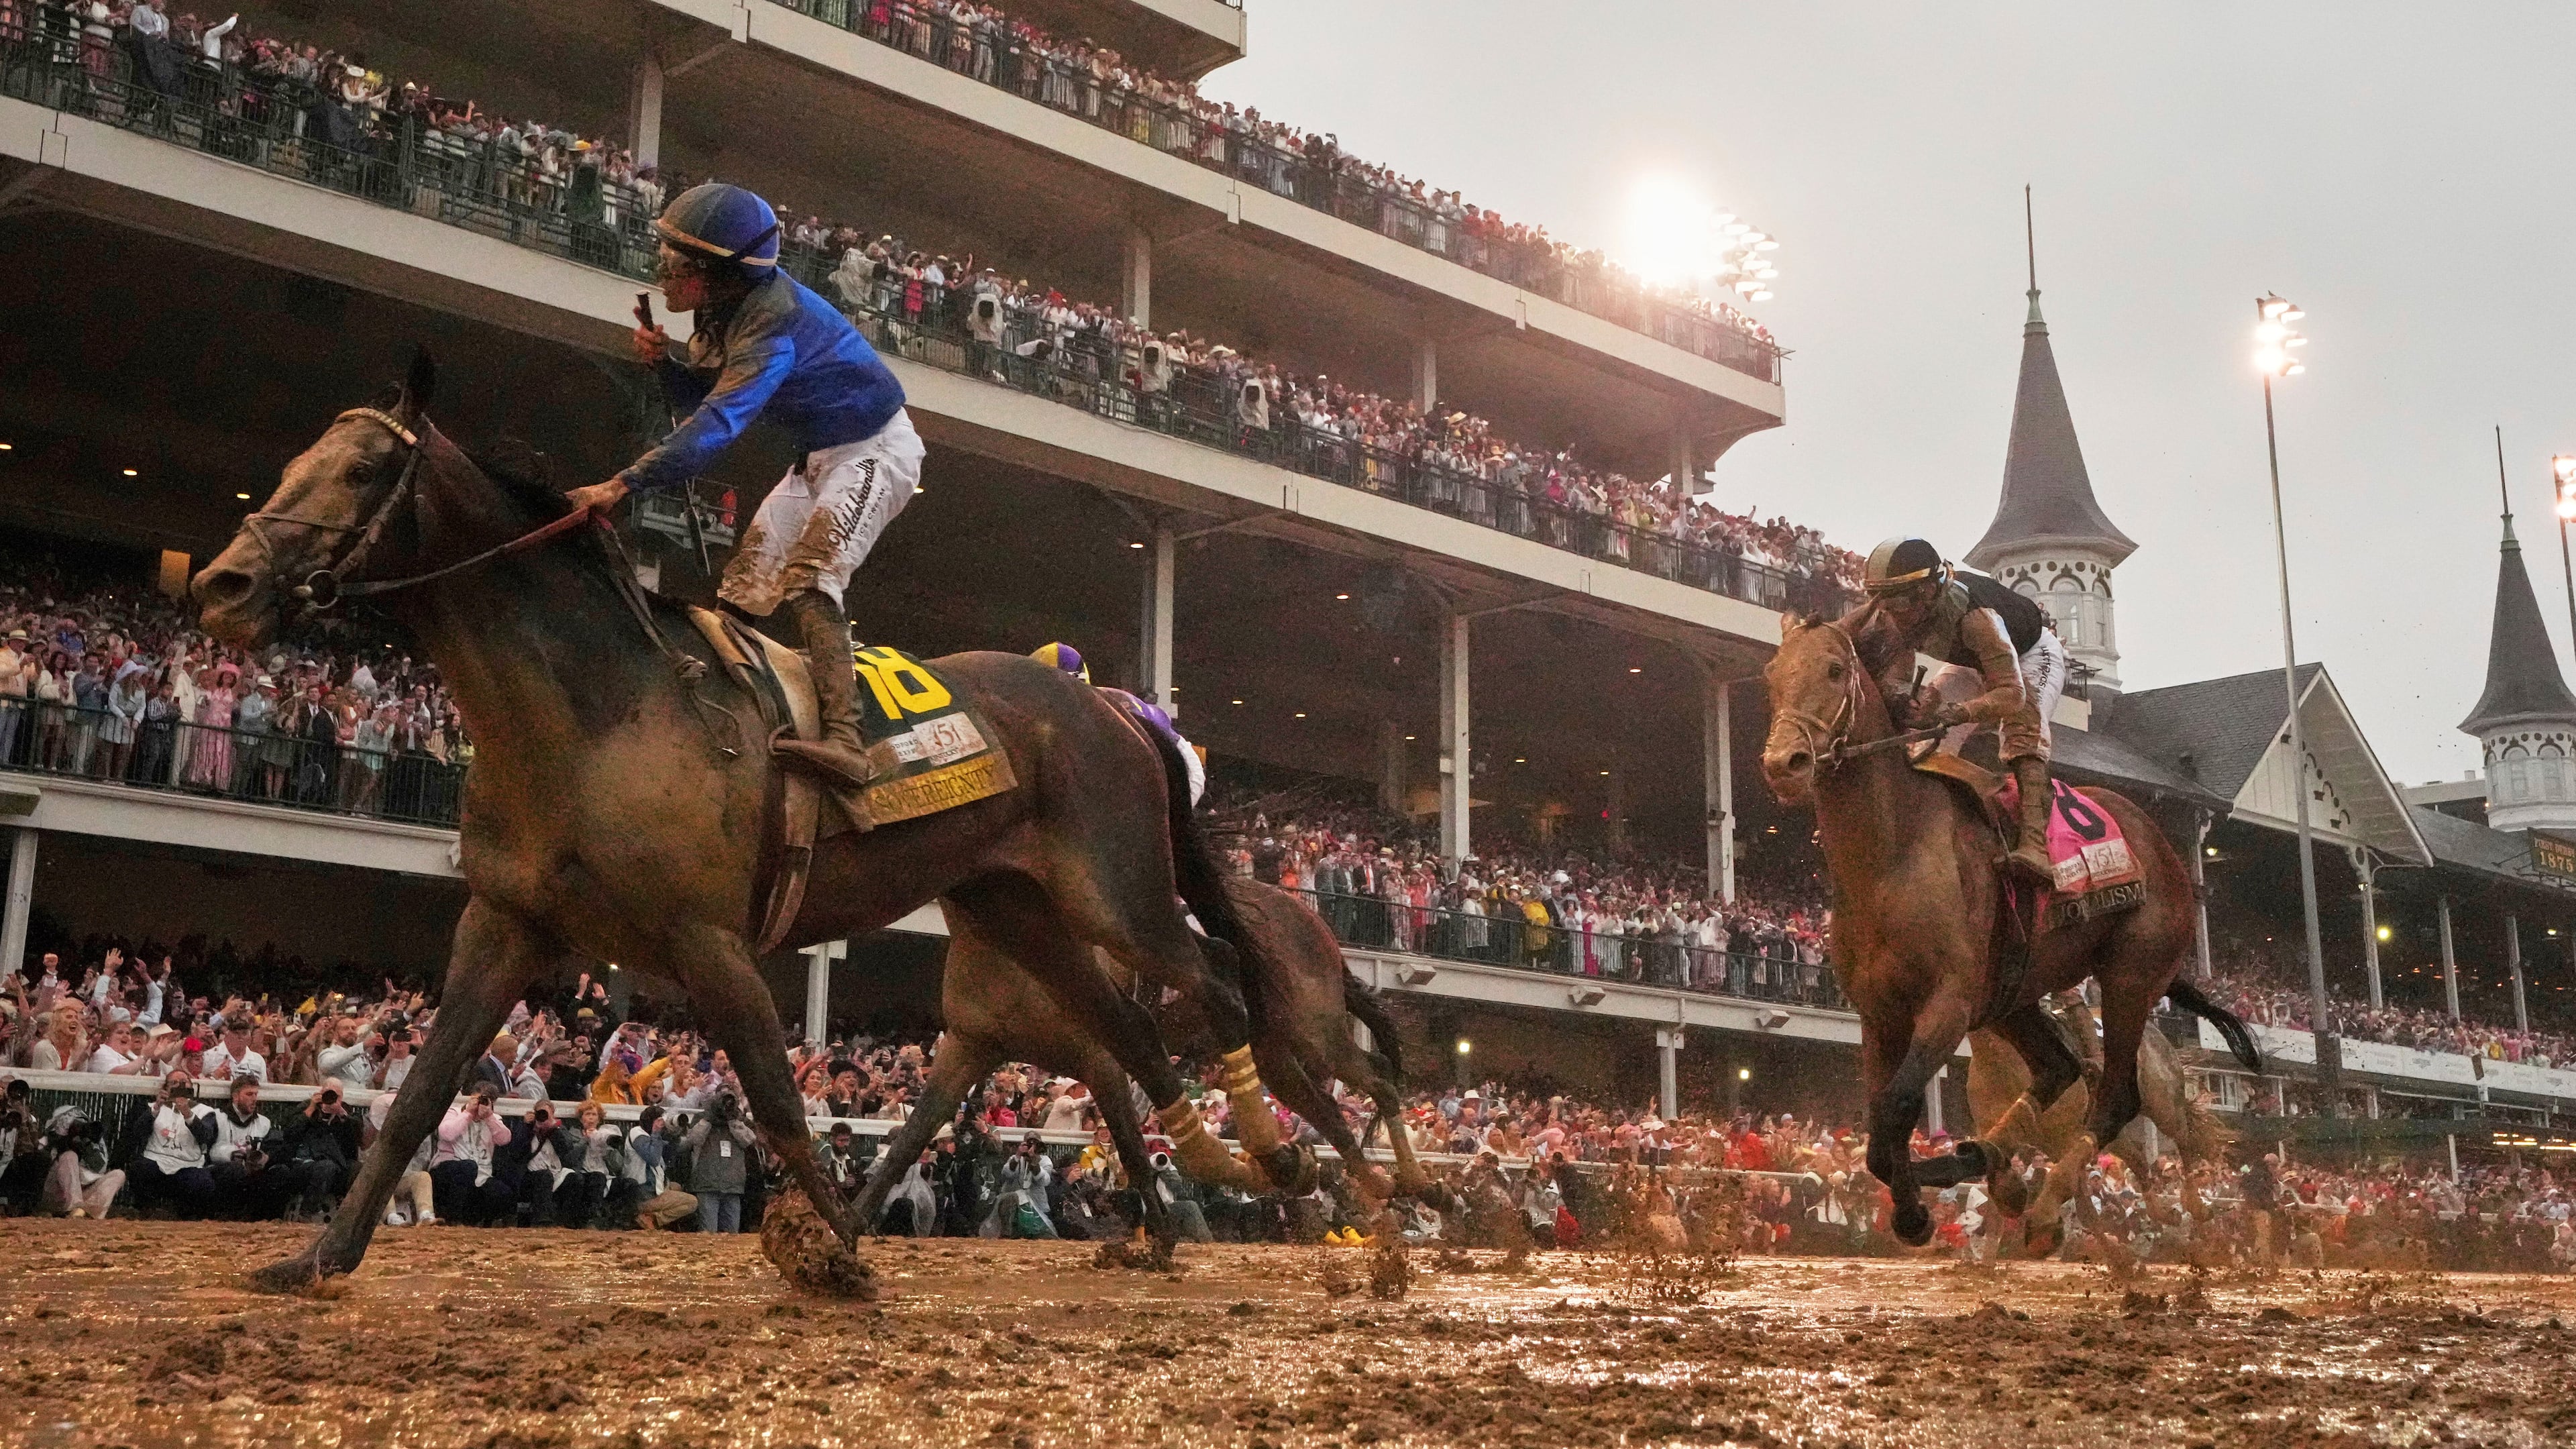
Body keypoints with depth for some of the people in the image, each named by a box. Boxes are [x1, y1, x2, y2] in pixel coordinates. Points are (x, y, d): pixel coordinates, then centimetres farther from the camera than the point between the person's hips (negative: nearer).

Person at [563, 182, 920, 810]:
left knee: (807, 579, -26)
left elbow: (720, 421, -40)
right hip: (821, 457, 10)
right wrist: (663, 362, -11)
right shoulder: (727, 308, -1)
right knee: (746, 582, 2)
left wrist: (622, 484, -46)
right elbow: (703, 399, 11)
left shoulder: (773, 321, -30)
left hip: (877, 452, -10)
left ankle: (844, 741, -36)